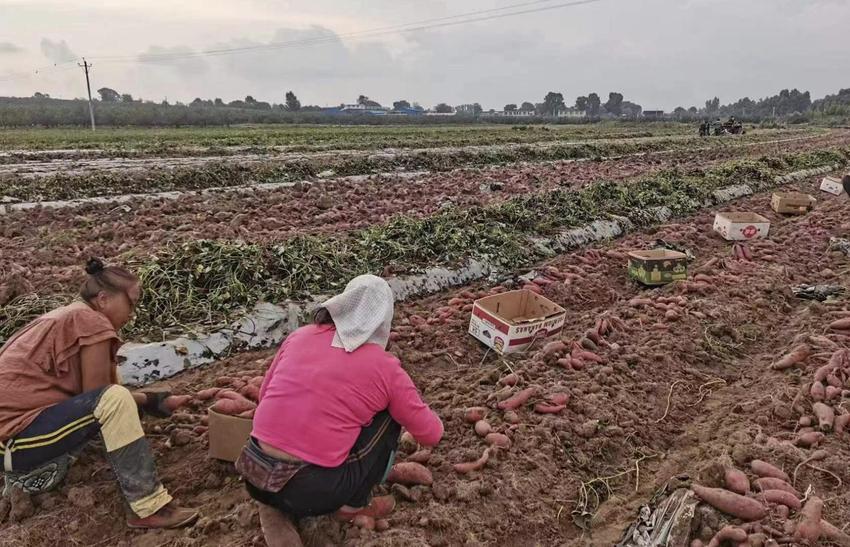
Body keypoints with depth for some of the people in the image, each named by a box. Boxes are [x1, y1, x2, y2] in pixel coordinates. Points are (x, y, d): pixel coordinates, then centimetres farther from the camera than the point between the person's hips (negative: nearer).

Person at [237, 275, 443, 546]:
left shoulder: (300, 336, 5)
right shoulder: (385, 366, -4)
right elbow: (431, 434, 8)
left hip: (254, 477, 5)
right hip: (312, 491, -5)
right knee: (390, 415, 12)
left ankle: (278, 505, 19)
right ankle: (353, 504, 15)